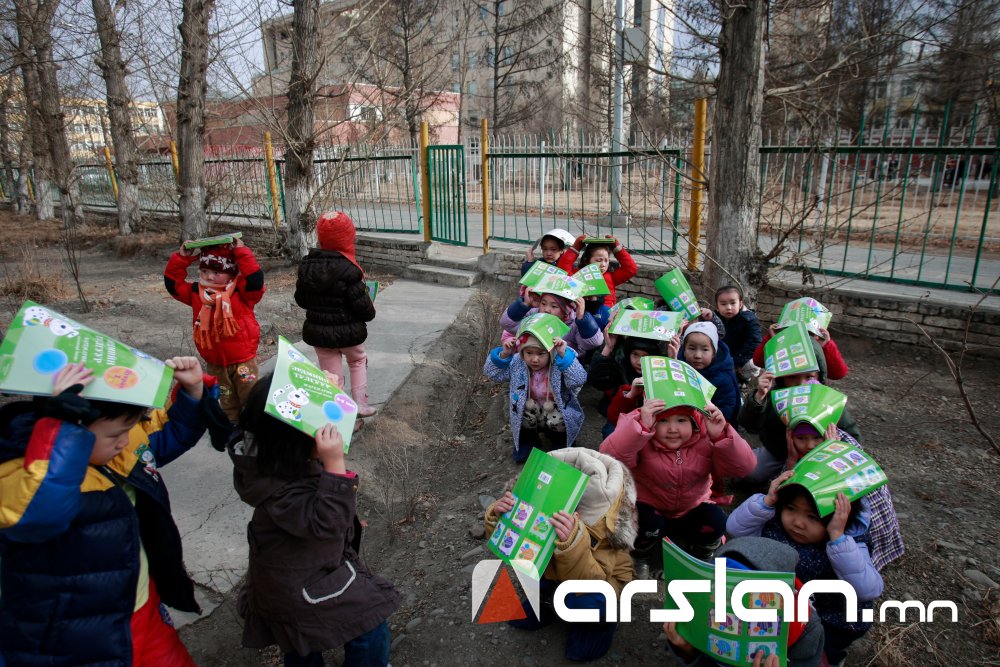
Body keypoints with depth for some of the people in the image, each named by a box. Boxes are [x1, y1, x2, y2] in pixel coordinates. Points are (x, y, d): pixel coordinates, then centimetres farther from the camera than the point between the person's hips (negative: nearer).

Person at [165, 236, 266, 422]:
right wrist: (181, 258, -9)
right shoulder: (196, 292, 2)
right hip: (214, 363, 5)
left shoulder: (241, 292, -13)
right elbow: (172, 283, 2)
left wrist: (242, 252, -30)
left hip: (243, 359, -5)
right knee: (227, 402, 20)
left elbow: (256, 279, -30)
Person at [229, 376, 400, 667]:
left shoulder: (277, 452, -12)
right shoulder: (280, 488, -38)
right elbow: (327, 522, -40)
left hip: (295, 567, 9)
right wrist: (334, 465, -48)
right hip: (302, 584, -9)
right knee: (370, 632, 3)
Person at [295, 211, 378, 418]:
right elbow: (364, 308, -21)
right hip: (348, 332, -3)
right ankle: (360, 403, 23)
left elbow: (301, 300, 6)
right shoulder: (347, 269, -23)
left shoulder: (306, 265, -5)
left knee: (332, 374, 14)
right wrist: (370, 311, 1)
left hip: (317, 332, 4)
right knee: (358, 362, 25)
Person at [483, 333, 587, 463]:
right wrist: (504, 354, -26)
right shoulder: (516, 364, -14)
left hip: (559, 413, -2)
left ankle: (559, 441, 5)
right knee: (527, 407, -29)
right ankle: (527, 439, 3)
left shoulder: (559, 365, -23)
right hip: (530, 418, 2)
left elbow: (578, 380, -39)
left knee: (556, 419, -33)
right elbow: (491, 372, -11)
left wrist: (564, 355, -44)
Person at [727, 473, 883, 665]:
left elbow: (870, 590, -36)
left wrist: (837, 536, -43)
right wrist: (767, 501, -28)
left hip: (829, 621, -3)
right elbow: (735, 528, -15)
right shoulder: (775, 522, -15)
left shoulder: (850, 542, -23)